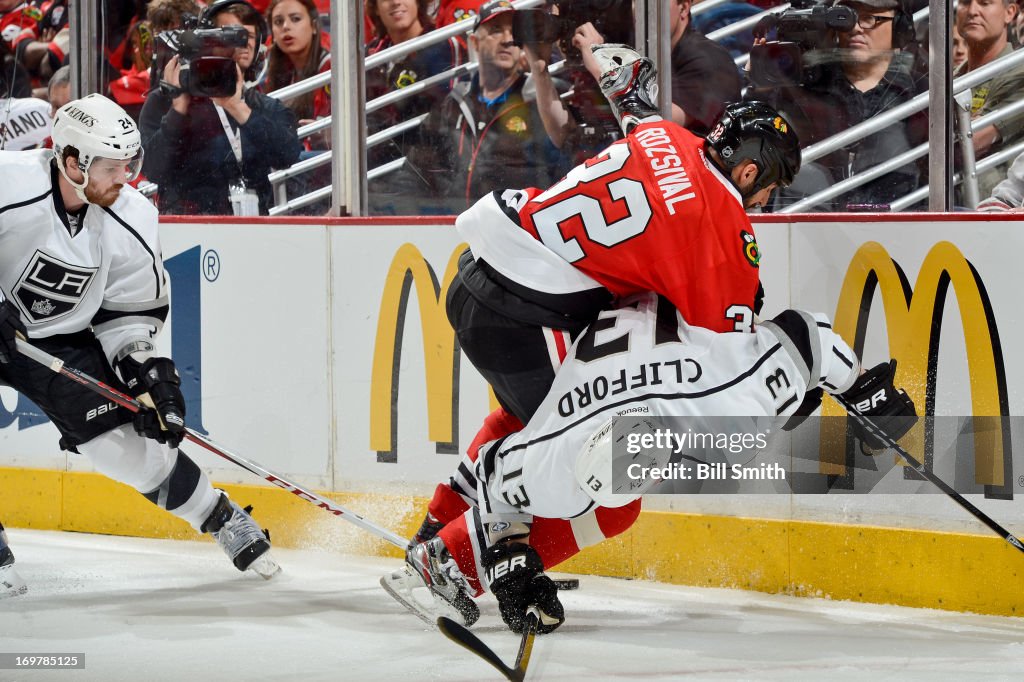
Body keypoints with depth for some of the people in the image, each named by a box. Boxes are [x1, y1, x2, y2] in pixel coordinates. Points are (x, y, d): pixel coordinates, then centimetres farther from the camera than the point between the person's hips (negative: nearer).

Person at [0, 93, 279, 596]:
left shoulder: (132, 220, -11)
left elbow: (131, 308, 2)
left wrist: (143, 365, -11)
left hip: (62, 341, 3)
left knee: (135, 443, -3)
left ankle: (222, 519, 17)